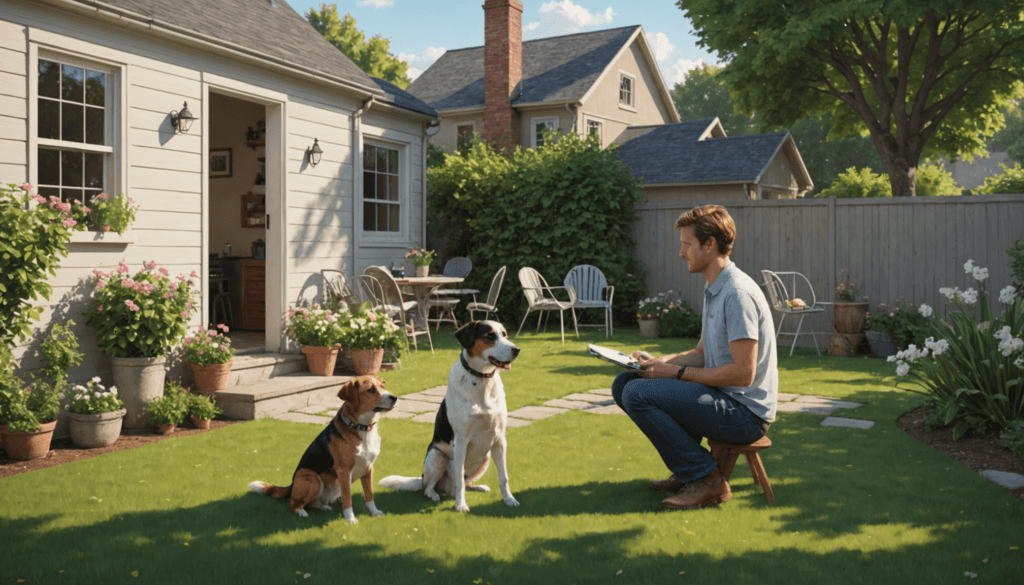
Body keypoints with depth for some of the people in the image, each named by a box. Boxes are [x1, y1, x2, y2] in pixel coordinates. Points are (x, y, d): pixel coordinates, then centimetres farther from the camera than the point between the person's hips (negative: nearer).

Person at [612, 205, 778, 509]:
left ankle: (707, 479, -10)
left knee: (637, 394, -22)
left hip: (746, 414, -10)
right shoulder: (714, 290, 13)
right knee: (624, 382, 7)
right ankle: (688, 468, 11)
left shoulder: (738, 293, -19)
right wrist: (659, 361, 4)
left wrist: (677, 372, -16)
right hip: (725, 399, 10)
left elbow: (742, 373, -23)